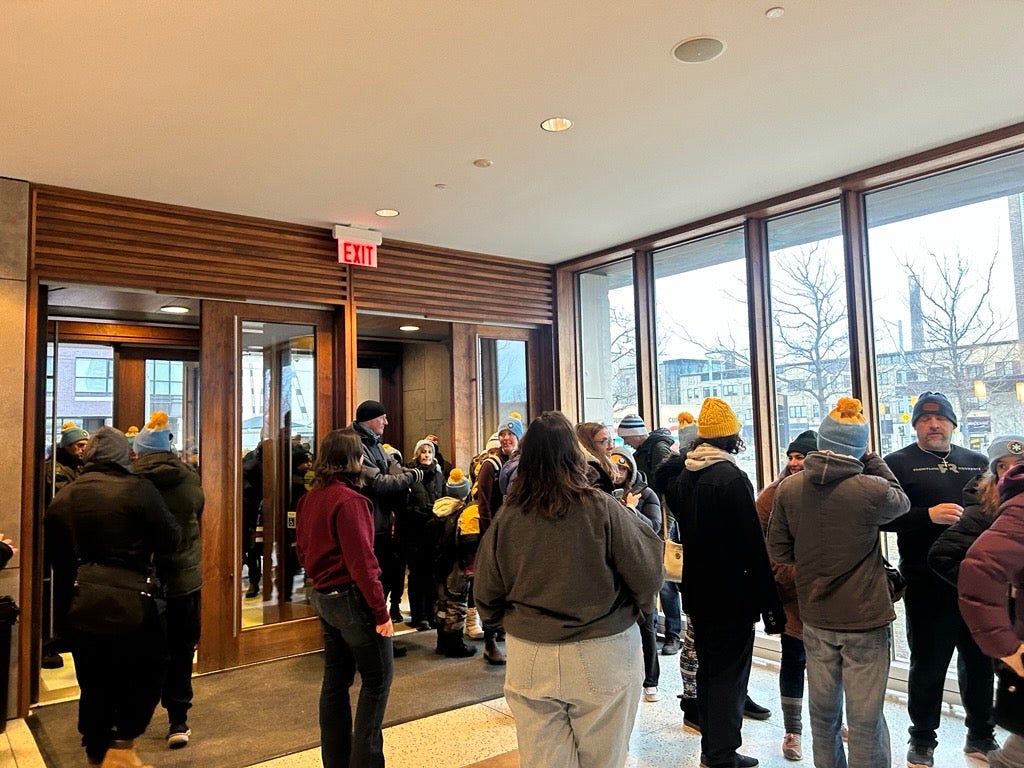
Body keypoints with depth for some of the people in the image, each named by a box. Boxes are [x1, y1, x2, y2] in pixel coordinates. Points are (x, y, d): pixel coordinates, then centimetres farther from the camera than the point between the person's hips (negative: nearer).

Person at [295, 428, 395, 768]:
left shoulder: (309, 499, 5)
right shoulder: (348, 500, -20)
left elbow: (302, 549, 14)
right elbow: (361, 560, -21)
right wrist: (381, 611, -17)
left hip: (324, 597, 9)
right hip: (352, 598, -8)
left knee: (336, 679, 17)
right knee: (378, 677, 5)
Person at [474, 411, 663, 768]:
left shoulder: (506, 517, -8)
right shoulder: (602, 509, -15)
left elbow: (486, 596, 1)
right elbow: (648, 579, -11)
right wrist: (639, 524, 8)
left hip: (529, 661, 2)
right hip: (602, 658, -1)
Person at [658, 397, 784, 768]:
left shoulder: (684, 475, 4)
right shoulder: (732, 478, -20)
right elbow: (753, 546, -20)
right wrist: (770, 604, -15)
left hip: (698, 593, 8)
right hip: (732, 596, -8)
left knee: (709, 671, 18)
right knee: (729, 677, 3)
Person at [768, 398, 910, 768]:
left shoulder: (788, 488, -8)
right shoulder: (871, 490, -20)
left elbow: (778, 551, 1)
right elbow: (902, 501, 4)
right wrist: (872, 460, 4)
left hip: (815, 616, 4)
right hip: (865, 618, -4)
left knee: (823, 712, 18)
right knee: (865, 719, 9)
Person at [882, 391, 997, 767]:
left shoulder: (978, 462, 13)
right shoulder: (898, 463, -1)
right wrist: (928, 515, -23)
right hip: (927, 582, -4)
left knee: (980, 659, 16)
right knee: (928, 663, 6)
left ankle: (981, 734, 34)